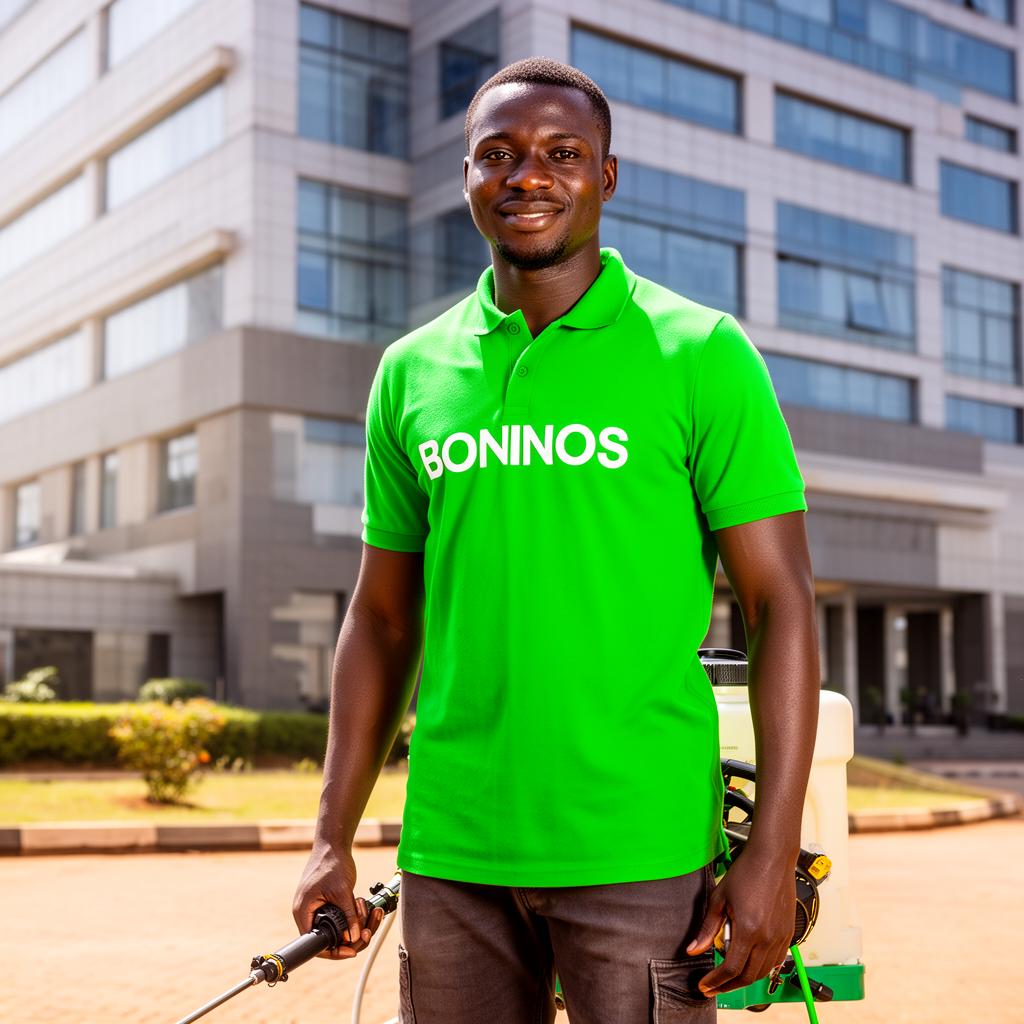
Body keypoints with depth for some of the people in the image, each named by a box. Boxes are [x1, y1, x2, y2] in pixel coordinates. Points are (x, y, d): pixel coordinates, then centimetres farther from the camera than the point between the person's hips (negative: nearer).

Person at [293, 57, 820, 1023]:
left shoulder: (699, 352, -3)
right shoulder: (410, 372, 8)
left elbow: (780, 604, -4)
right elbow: (382, 620, 13)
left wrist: (773, 852, -10)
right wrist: (333, 839, 9)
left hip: (639, 848, -3)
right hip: (450, 850, 4)